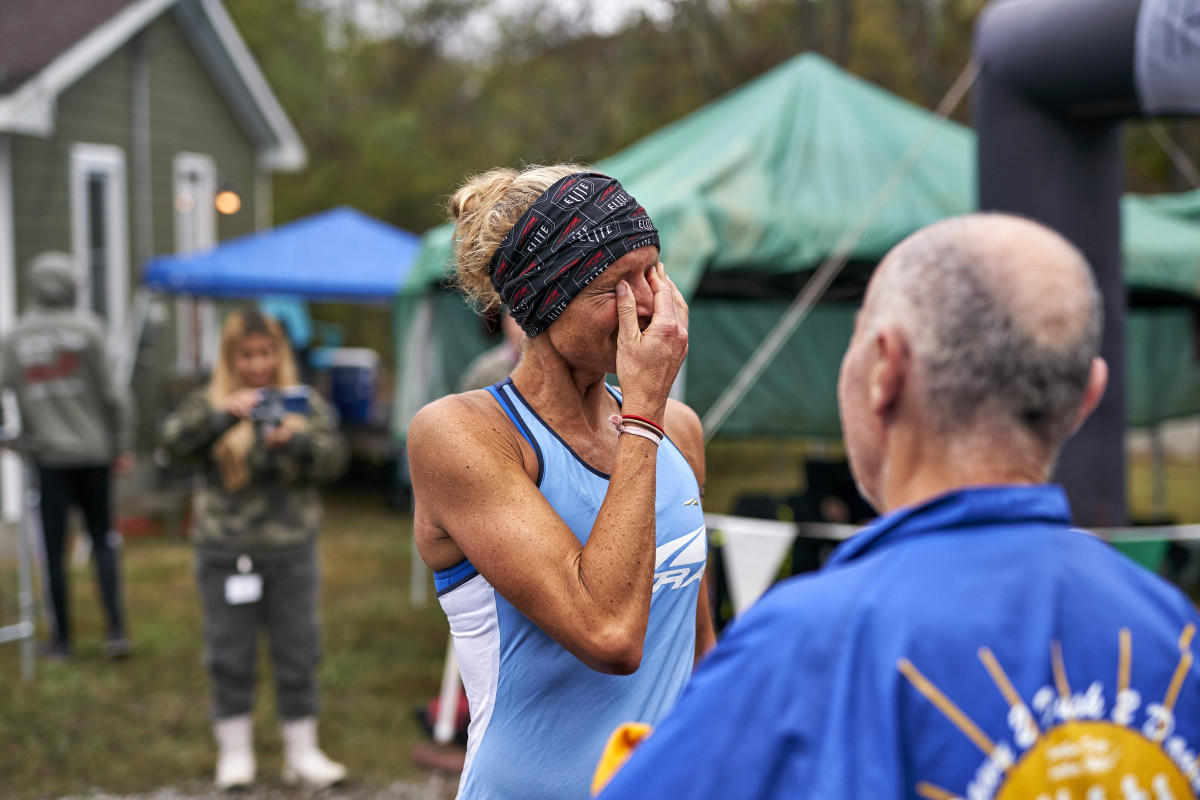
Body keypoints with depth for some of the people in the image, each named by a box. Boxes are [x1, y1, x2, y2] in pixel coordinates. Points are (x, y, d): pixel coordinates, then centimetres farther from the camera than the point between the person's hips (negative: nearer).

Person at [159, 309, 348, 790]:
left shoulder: (306, 404, 8)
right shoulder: (210, 405, 3)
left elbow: (333, 458, -3)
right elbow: (174, 441, -13)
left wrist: (295, 441, -22)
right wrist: (224, 413, -28)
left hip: (292, 550, 1)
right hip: (225, 551, -1)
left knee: (298, 654, 5)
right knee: (231, 656, 6)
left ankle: (302, 752, 15)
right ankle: (235, 752, 19)